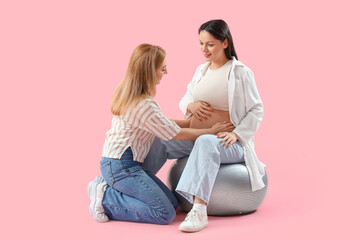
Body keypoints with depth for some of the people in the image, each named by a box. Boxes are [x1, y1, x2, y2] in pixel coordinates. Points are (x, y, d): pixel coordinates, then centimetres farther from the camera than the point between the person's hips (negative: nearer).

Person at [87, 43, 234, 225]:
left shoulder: (129, 94, 8)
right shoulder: (145, 105, -22)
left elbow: (161, 123, 18)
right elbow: (176, 134, -10)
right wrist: (210, 131, 2)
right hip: (121, 167, -10)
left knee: (172, 202, 9)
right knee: (165, 214, -13)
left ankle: (107, 187, 9)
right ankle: (106, 199, -7)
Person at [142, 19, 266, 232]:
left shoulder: (240, 72, -6)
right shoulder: (202, 70, 14)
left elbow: (256, 110, -5)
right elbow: (184, 100, 19)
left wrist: (236, 134, -18)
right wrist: (191, 105, -6)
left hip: (226, 142, -7)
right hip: (193, 138, 7)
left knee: (205, 142, -40)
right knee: (158, 138, -10)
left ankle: (199, 210, -49)